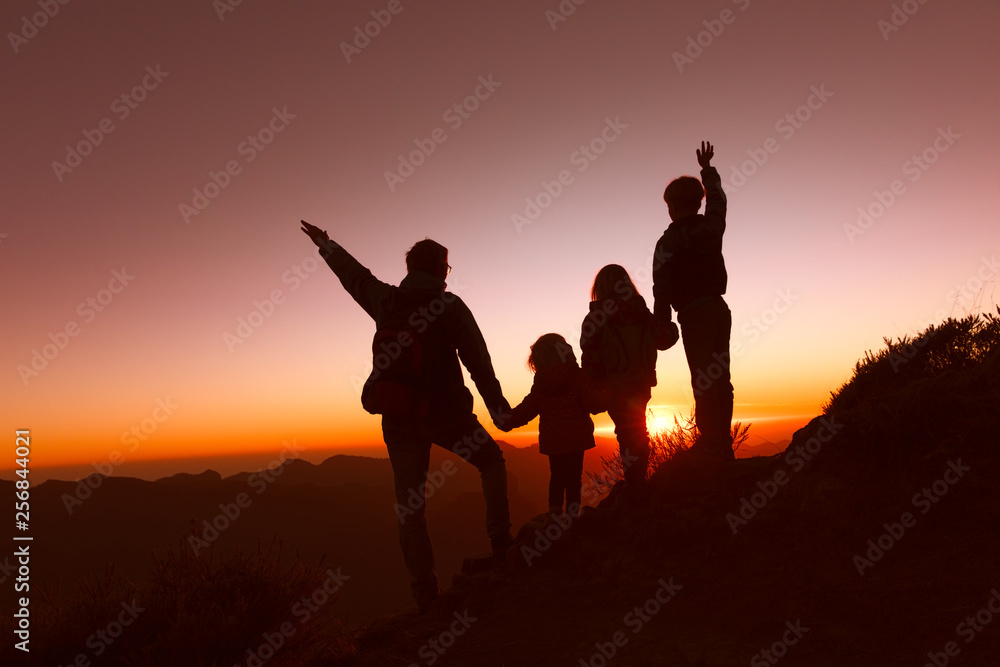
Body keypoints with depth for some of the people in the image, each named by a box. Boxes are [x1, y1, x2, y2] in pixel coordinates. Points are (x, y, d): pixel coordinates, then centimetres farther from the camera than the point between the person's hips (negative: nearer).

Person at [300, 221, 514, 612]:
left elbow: (354, 275, 22)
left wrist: (325, 245, 39)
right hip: (445, 414, -3)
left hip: (397, 419, 3)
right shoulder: (450, 306, -6)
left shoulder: (386, 300, 5)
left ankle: (424, 592, 11)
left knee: (409, 506, 9)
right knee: (491, 462, 21)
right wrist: (498, 407, -2)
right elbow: (478, 361, -8)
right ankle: (500, 542, 14)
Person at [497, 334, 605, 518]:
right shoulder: (578, 377, -8)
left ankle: (554, 508, 20)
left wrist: (508, 421, 16)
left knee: (557, 475, 18)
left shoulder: (539, 384, 2)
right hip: (575, 439, -3)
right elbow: (593, 403, -16)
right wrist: (605, 400, -2)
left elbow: (527, 409, 5)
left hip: (551, 440, 4)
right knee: (573, 476, 2)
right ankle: (572, 511, 0)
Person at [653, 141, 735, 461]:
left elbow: (663, 288, -11)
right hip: (719, 307, 6)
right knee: (719, 376, 8)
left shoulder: (669, 241, -6)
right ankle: (723, 442, 9)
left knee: (703, 378, -9)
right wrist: (707, 169, 49)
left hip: (694, 312, -6)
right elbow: (717, 198, 33)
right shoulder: (711, 226, 11)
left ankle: (711, 443, -12)